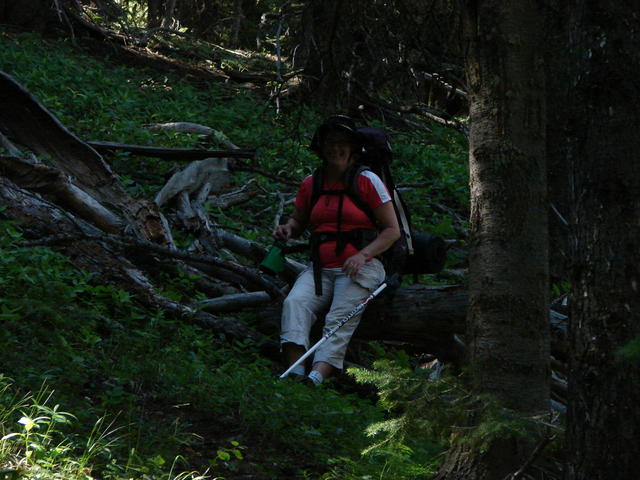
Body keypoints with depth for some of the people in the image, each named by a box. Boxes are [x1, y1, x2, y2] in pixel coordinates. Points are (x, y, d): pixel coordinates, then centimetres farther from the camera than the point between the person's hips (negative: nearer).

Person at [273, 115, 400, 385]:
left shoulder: (366, 181, 1)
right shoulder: (310, 184, 13)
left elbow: (392, 230, 0)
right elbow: (298, 222, 27)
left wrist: (362, 255, -15)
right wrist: (288, 229, 1)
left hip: (361, 268, -3)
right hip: (320, 268, 4)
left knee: (340, 321, -27)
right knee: (294, 302, -26)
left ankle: (316, 377, -47)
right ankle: (294, 370, -42)